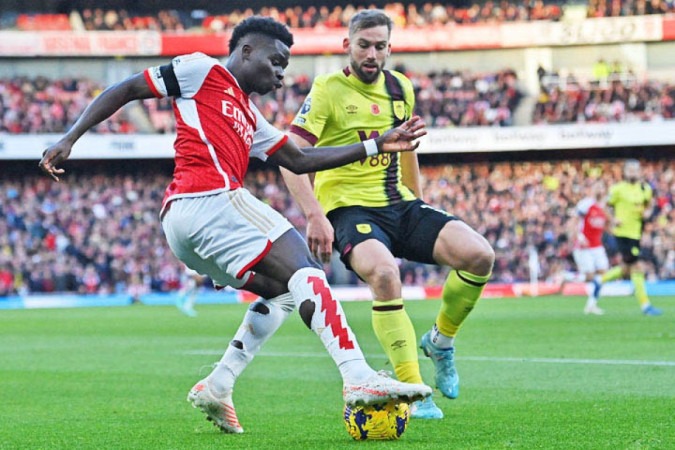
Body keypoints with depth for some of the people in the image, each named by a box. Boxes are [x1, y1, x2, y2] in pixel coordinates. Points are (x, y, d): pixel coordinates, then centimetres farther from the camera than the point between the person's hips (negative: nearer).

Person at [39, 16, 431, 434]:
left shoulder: (249, 116, 33)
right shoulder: (201, 70, 9)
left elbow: (300, 160, 32)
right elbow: (124, 91, 8)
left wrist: (375, 146, 29)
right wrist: (69, 139, 0)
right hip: (211, 197, -10)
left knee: (283, 290, 17)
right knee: (304, 270, -16)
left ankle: (217, 387, 8)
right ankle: (359, 378, -29)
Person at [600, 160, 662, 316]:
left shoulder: (645, 189, 6)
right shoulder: (618, 189, -9)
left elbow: (648, 205, 20)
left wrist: (647, 213, -2)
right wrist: (614, 219, -16)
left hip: (636, 233, 7)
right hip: (622, 233, -7)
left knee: (626, 270, 16)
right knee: (638, 268, -10)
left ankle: (600, 281, 38)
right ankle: (645, 305, -6)